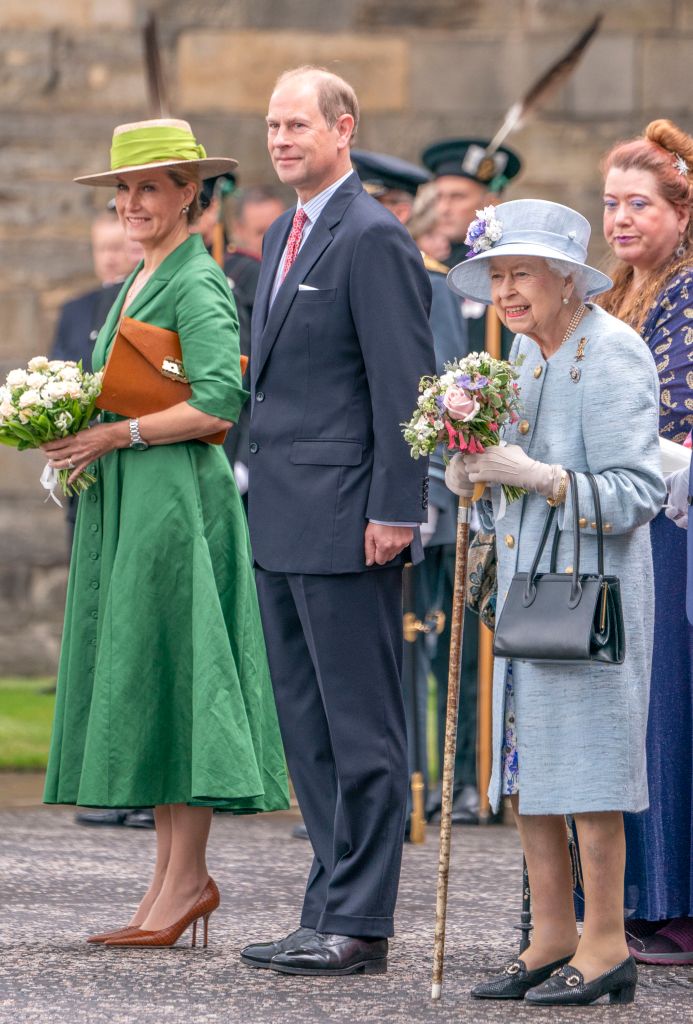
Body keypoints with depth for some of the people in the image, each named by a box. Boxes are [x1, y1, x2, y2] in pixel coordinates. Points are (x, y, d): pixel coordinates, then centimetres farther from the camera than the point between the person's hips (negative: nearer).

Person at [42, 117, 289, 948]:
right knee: (140, 687, 7)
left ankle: (185, 878, -5)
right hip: (122, 505, 9)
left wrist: (114, 437, -17)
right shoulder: (135, 285, 19)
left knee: (168, 676, -8)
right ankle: (171, 873, 9)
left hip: (176, 498, -9)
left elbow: (218, 404, -19)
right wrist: (75, 442, 7)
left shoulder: (198, 284, -10)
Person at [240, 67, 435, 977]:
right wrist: (260, 486, 17)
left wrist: (393, 511, -18)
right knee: (308, 729, 11)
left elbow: (402, 385, -15)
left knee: (361, 729, -4)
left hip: (345, 524, -10)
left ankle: (360, 925, -1)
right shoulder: (283, 237, 18)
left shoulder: (373, 238, -11)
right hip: (283, 525, 10)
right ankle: (330, 912, 17)